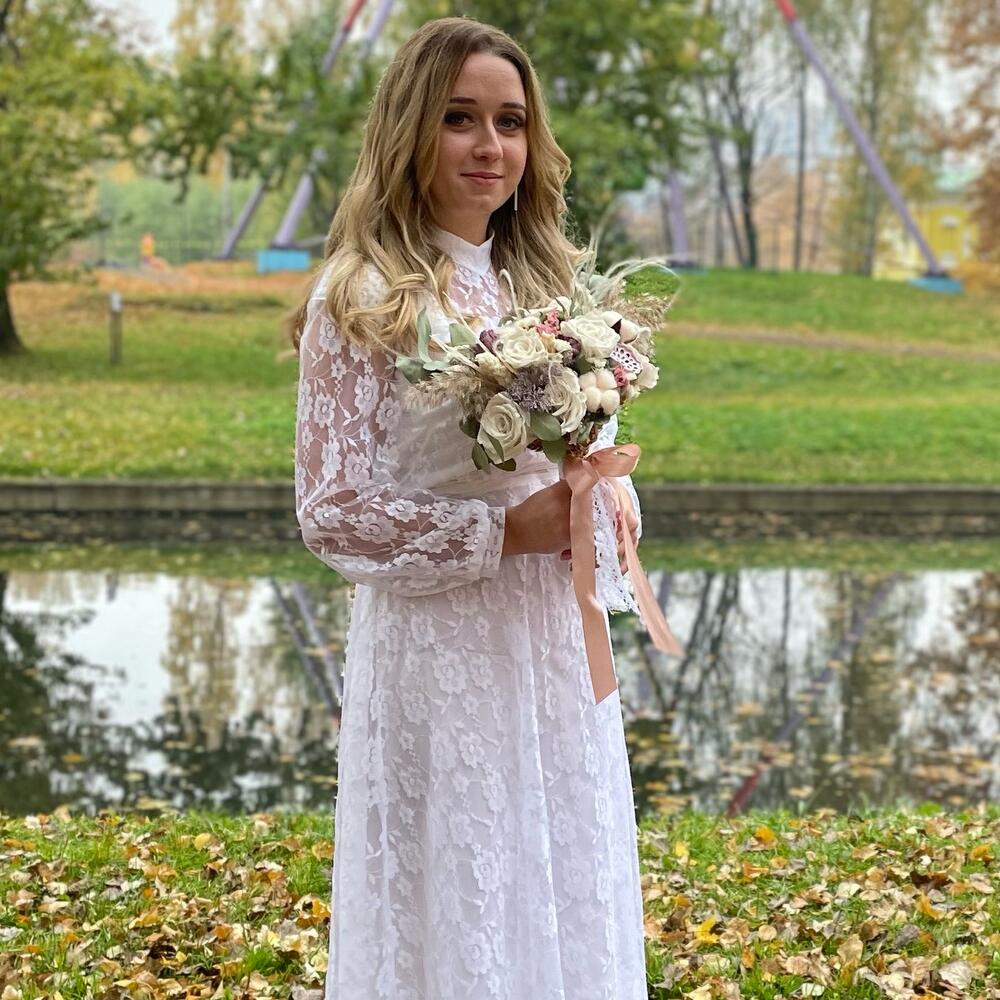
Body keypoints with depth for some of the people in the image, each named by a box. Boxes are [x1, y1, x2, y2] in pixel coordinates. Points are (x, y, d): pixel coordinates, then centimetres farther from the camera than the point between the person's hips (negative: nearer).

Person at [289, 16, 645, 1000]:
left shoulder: (544, 283, 10)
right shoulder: (362, 297, -10)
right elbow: (331, 511, -12)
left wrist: (605, 509, -3)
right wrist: (502, 533, -18)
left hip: (560, 648, 6)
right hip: (440, 650, -6)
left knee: (569, 904, 15)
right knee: (454, 907, 5)